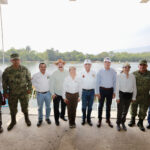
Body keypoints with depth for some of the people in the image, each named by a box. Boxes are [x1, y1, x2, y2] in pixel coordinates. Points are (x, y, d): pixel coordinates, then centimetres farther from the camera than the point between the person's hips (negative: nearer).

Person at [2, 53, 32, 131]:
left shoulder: (24, 69, -4)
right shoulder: (7, 70, -5)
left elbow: (29, 79, 3)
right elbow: (4, 82, 1)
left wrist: (29, 88, 0)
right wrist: (5, 92, 0)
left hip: (23, 92, 0)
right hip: (12, 93, 1)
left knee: (25, 106, 11)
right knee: (12, 108, 12)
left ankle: (26, 119, 36)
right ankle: (13, 121, 36)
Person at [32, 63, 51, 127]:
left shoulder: (48, 75, -2)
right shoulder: (35, 75, -7)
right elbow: (32, 82, 3)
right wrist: (37, 87, -1)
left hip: (47, 93, 2)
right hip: (40, 94, -1)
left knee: (48, 107, 13)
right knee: (40, 108, 10)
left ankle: (47, 118, 32)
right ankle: (40, 119, 27)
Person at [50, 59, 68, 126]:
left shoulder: (67, 73, -5)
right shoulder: (54, 74, -8)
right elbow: (51, 84, -5)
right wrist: (52, 93, -7)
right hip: (56, 94, -2)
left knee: (64, 106, 19)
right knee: (56, 107, 8)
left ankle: (62, 116, 44)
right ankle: (56, 119, 27)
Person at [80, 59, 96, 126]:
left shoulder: (93, 73, -1)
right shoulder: (82, 73, -1)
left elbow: (95, 82, 0)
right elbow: (80, 82, 1)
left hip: (91, 91, 1)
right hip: (84, 91, 0)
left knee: (90, 106, 10)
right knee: (84, 106, 6)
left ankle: (89, 119, 25)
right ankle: (83, 119, 24)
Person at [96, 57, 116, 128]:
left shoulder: (113, 71, -1)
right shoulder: (100, 71, -5)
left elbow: (114, 82, 4)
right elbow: (97, 82, -3)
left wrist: (114, 92, 3)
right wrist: (97, 92, -6)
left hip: (110, 90, 2)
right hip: (102, 89, -1)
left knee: (108, 106, 14)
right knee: (100, 105, 7)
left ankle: (108, 120, 30)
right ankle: (99, 120, 23)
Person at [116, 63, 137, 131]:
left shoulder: (132, 76, 1)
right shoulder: (119, 76, -5)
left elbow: (134, 87, 5)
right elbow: (117, 87, -5)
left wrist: (134, 97, 4)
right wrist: (117, 97, -8)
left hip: (129, 95, 3)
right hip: (121, 94, -3)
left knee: (125, 110, 16)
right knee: (120, 110, 5)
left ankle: (123, 123, 37)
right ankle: (118, 124, 26)